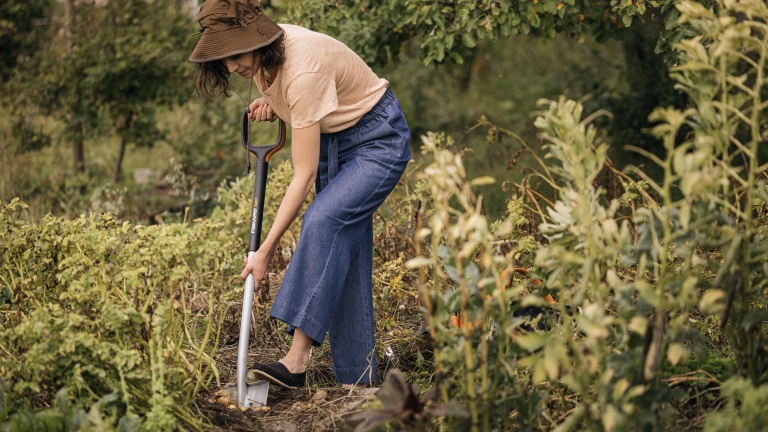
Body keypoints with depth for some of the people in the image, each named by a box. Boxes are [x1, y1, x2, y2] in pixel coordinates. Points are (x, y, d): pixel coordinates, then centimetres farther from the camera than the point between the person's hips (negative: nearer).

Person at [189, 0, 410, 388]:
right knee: (341, 248, 2)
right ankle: (358, 377, 5)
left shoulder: (304, 70, -34)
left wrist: (266, 250, -32)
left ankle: (297, 361, -32)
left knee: (322, 221, -29)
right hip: (334, 139, 9)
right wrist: (271, 105, -5)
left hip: (378, 140, -9)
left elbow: (304, 176, -33)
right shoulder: (263, 56, -9)